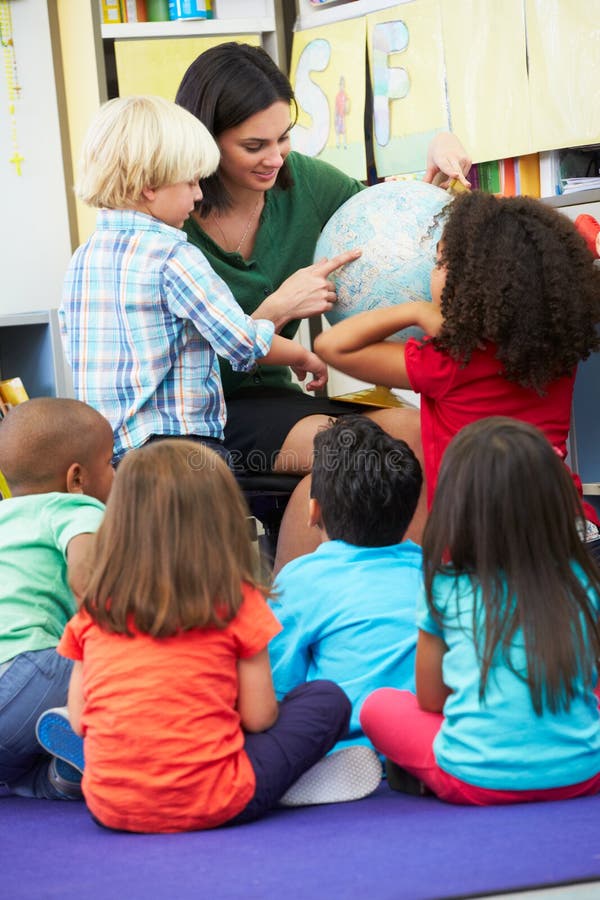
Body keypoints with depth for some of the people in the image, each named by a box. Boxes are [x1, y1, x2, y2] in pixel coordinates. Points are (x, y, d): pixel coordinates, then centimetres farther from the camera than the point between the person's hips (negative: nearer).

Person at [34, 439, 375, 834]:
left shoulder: (95, 609, 5)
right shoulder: (237, 603, -4)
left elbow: (80, 721, 8)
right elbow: (258, 718, -1)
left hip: (109, 806, 4)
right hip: (209, 806, -4)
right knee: (328, 700, 12)